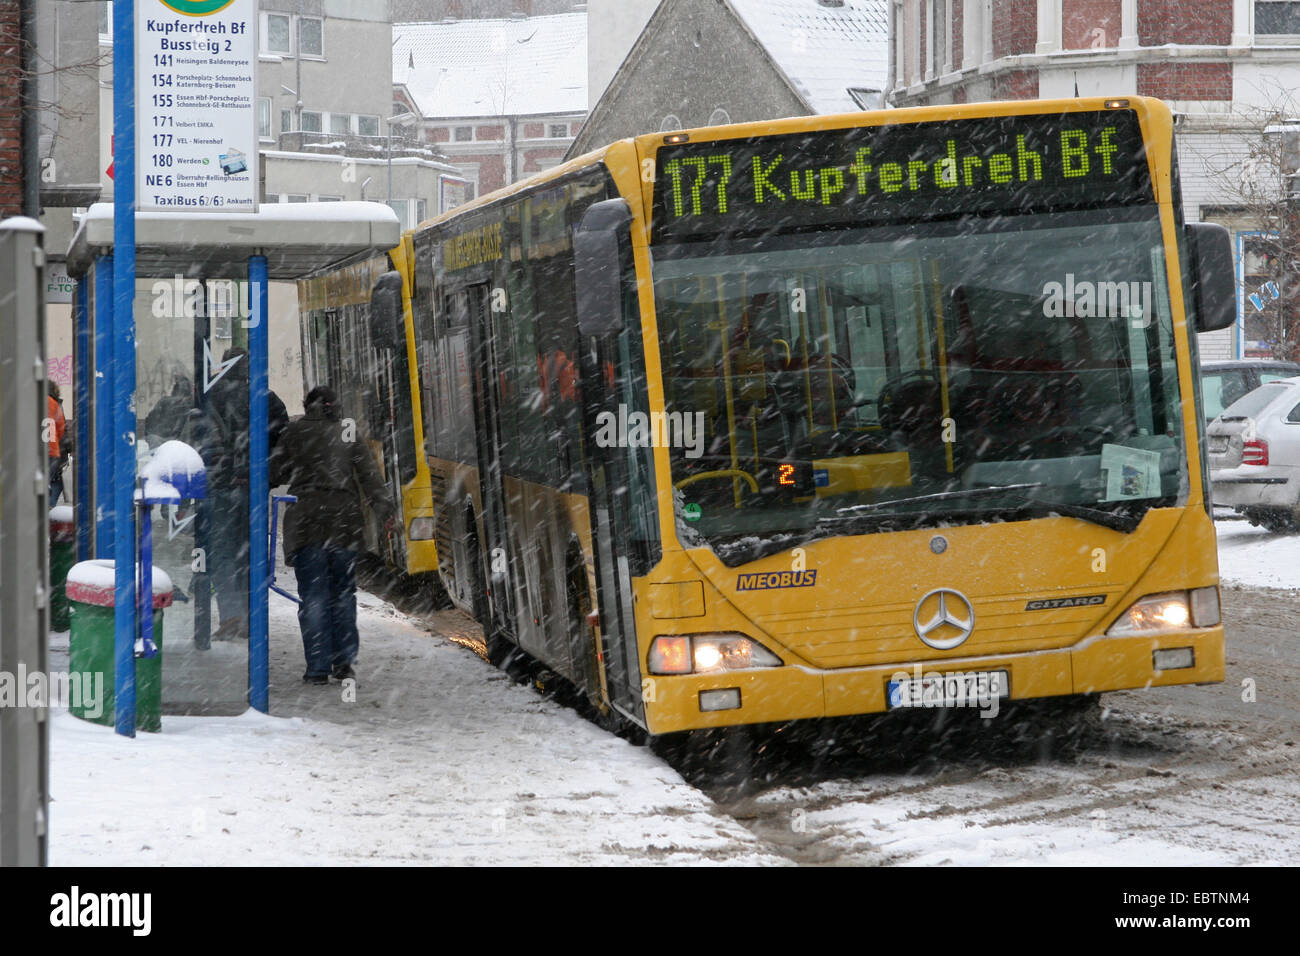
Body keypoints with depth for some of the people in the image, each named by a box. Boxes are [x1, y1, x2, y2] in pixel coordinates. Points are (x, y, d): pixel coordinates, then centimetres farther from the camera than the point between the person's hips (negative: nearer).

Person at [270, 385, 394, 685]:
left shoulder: (295, 433, 3)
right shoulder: (349, 435, 9)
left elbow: (275, 473, 5)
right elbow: (368, 473, 2)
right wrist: (383, 506, -1)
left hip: (307, 517, -2)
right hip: (344, 519, 2)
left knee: (313, 595, 0)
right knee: (343, 592, 11)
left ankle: (318, 667, -4)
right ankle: (344, 662, 7)